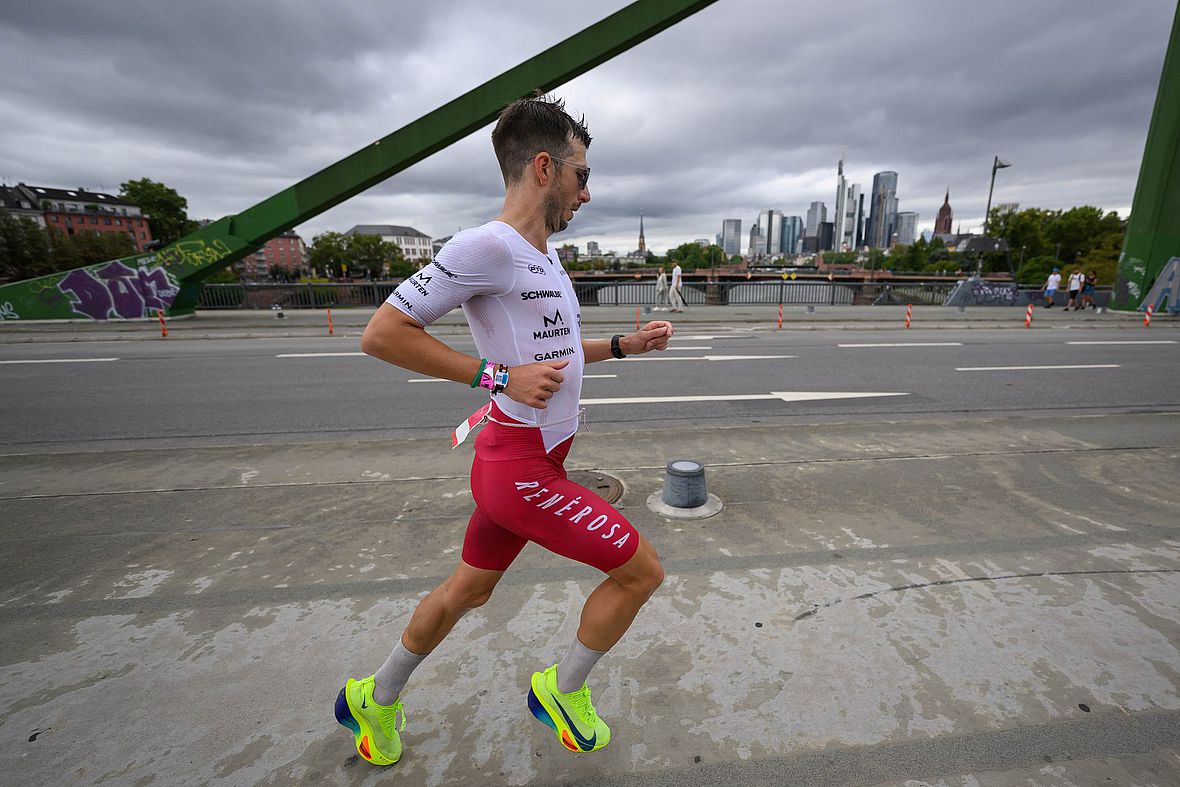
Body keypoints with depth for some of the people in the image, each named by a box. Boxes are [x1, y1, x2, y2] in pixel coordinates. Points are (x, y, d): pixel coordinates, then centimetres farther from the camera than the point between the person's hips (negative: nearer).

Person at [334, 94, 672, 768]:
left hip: (536, 460, 10)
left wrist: (626, 344, 13)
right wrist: (500, 377, -21)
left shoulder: (544, 256, 15)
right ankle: (562, 692, 27)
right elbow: (382, 334, -17)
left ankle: (376, 700, 46)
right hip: (521, 466, -10)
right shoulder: (487, 246, -16)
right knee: (641, 569, 1)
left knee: (468, 590, 23)